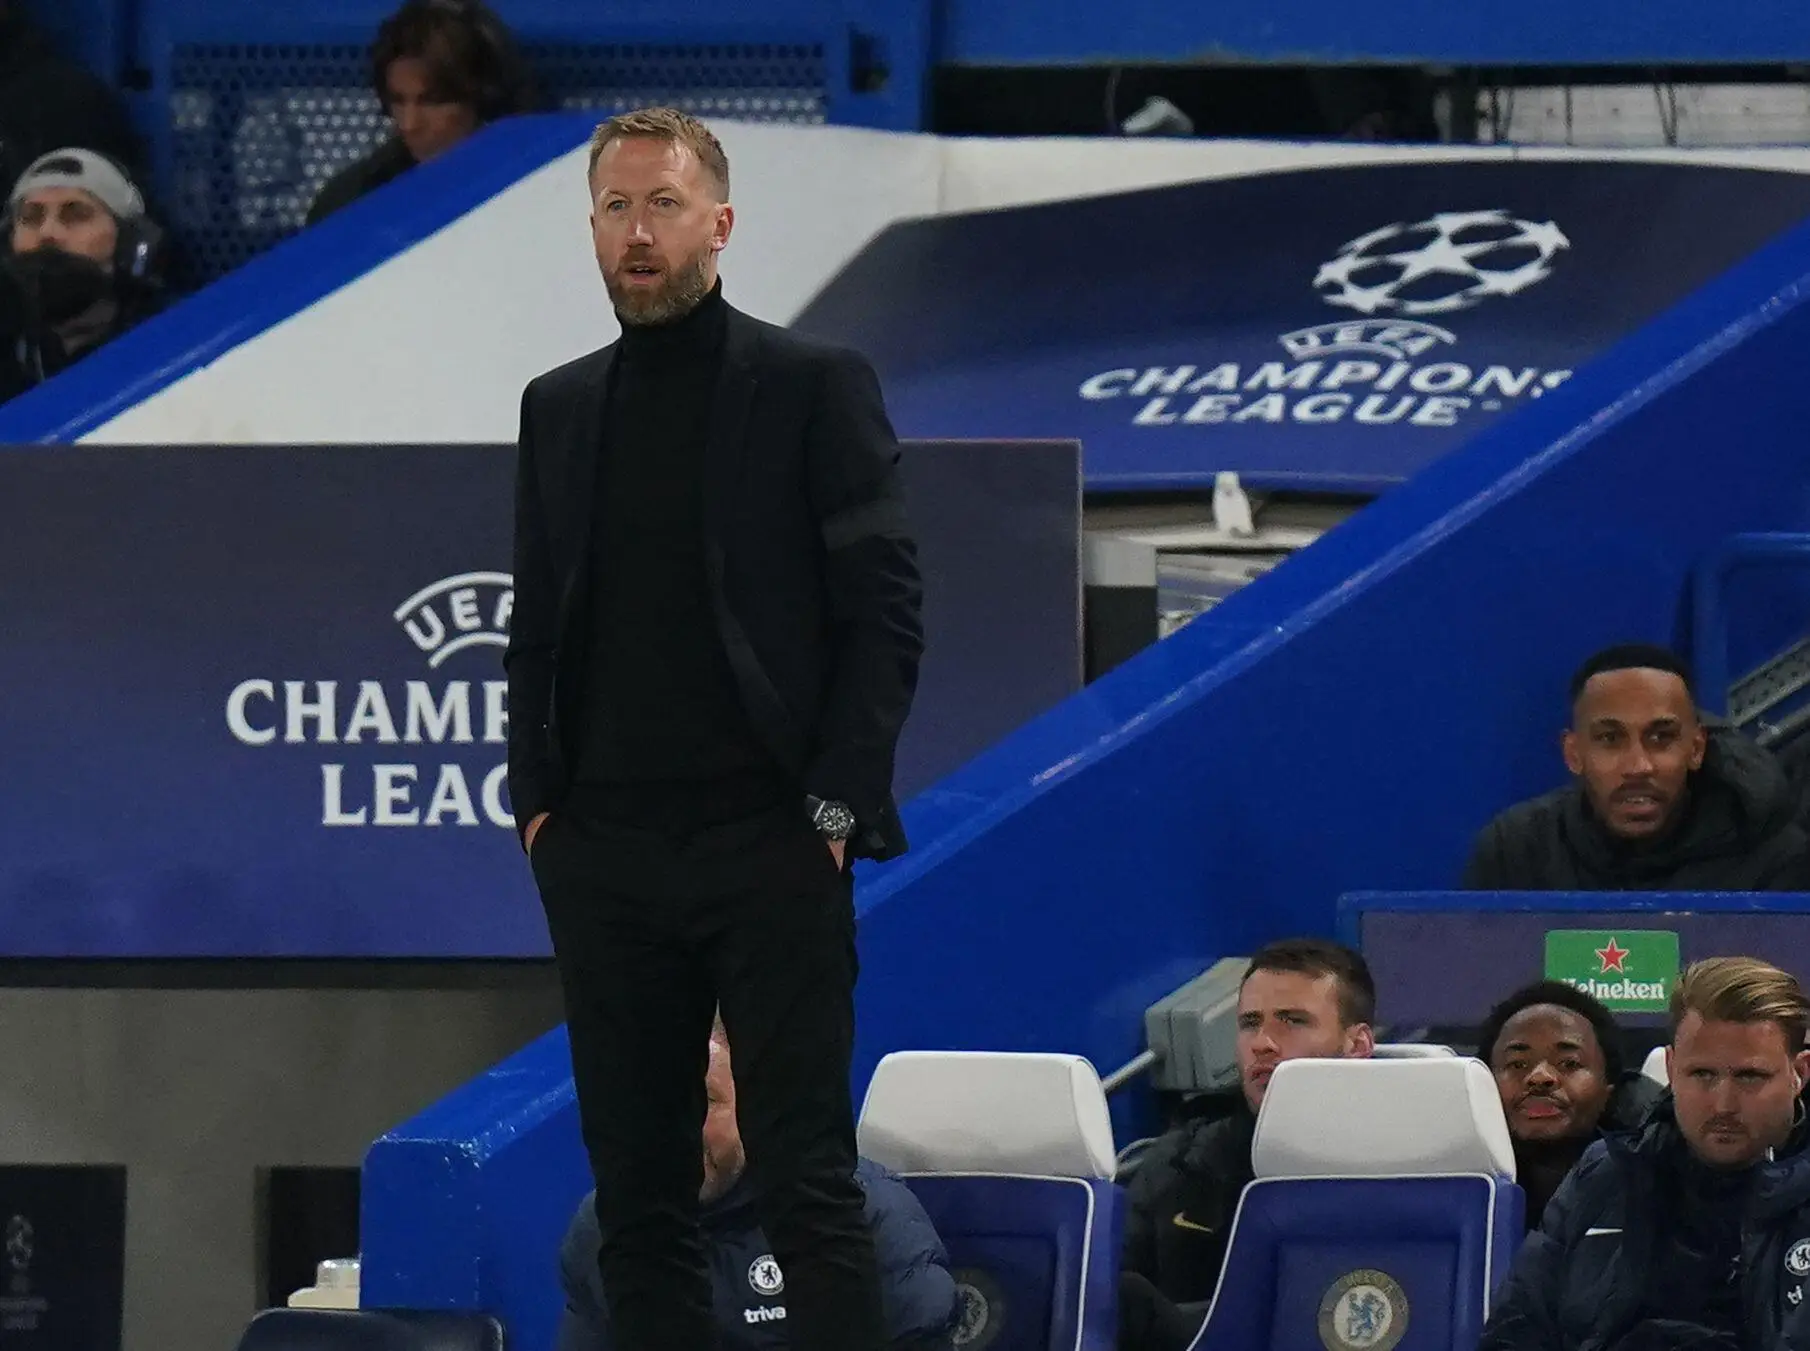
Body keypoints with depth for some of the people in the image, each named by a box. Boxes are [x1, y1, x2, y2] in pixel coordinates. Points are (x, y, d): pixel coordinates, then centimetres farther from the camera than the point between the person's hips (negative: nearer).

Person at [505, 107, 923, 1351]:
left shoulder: (815, 387, 0)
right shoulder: (559, 407, 14)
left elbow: (886, 608, -3)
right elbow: (535, 627, 17)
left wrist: (835, 805, -10)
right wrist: (536, 800, 5)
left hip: (768, 842, -5)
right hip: (604, 852, 5)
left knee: (807, 1181, -7)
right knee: (638, 1194, 4)